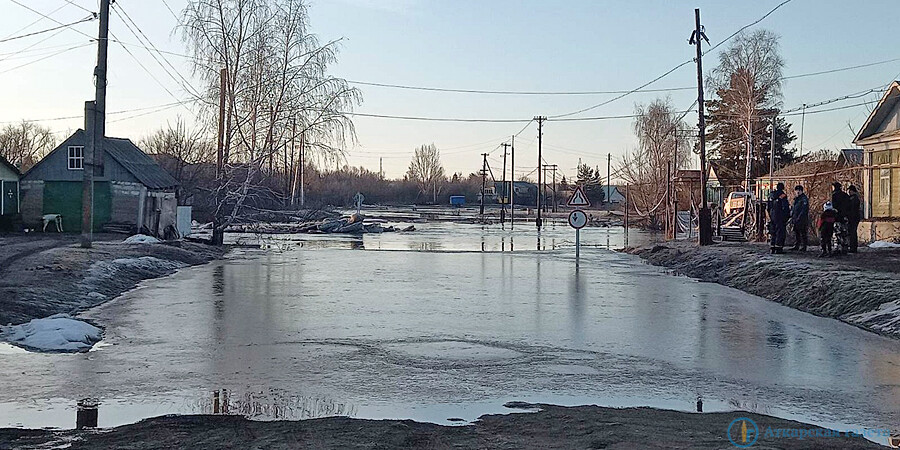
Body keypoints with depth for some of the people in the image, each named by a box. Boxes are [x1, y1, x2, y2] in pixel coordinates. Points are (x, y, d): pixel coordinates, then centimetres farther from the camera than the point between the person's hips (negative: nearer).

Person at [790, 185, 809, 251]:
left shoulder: (804, 199, -10)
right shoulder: (796, 199, 17)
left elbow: (804, 210, -17)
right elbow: (793, 209, 23)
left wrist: (799, 217, -21)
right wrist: (792, 217, 15)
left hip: (802, 219, -9)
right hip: (796, 220, 9)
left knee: (803, 233, -4)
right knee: (796, 233, 11)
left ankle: (804, 246, -1)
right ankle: (796, 246, 16)